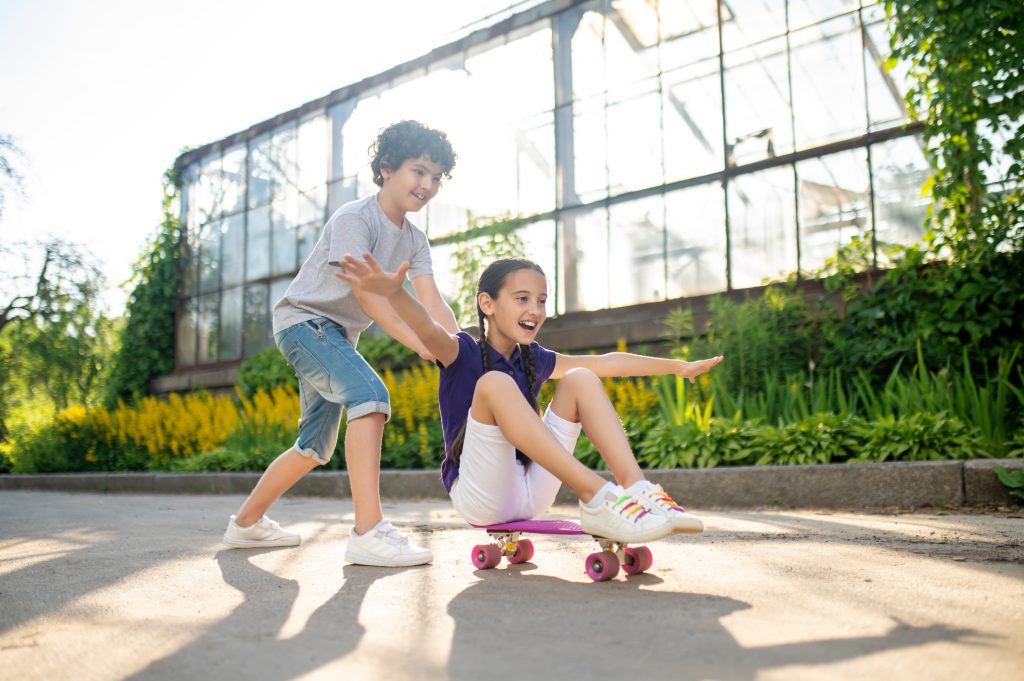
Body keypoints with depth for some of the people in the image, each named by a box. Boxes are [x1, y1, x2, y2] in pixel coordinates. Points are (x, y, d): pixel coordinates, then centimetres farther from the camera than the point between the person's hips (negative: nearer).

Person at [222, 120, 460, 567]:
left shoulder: (414, 241, 4)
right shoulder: (353, 219, -18)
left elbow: (432, 303, -8)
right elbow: (364, 291, -31)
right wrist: (416, 340, -42)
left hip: (338, 336, 9)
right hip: (304, 320, -9)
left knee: (315, 448, 16)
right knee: (370, 395, -32)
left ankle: (246, 522, 34)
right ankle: (368, 532, -37)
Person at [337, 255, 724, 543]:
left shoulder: (533, 359, 10)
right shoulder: (463, 352, -7)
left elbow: (608, 363, 17)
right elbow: (428, 330, -30)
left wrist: (680, 367, 23)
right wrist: (394, 293, -52)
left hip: (531, 494, 6)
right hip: (479, 497, -6)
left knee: (581, 379, -4)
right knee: (495, 383, -29)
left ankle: (635, 489, -22)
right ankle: (597, 498, -36)